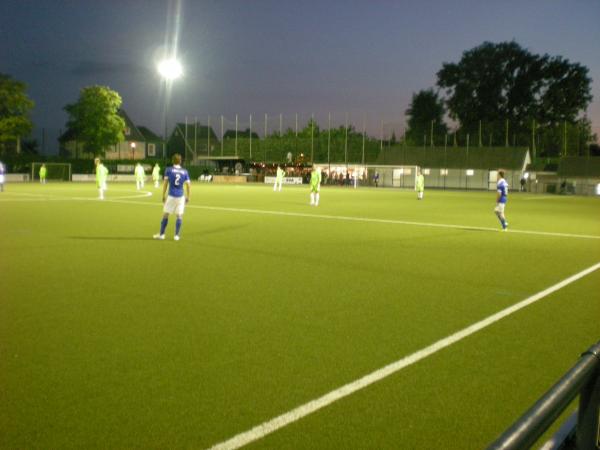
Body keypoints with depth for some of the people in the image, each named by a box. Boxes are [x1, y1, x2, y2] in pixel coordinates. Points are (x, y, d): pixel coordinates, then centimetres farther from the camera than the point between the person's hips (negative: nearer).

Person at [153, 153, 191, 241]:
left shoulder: (168, 170, 0)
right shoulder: (185, 172, 4)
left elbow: (165, 183, -2)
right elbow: (188, 185, 3)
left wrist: (163, 195, 4)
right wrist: (188, 197, 12)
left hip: (171, 196, -1)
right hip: (181, 196, 1)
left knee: (165, 215, 8)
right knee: (179, 216, 7)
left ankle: (161, 234, 13)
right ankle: (176, 235, 5)